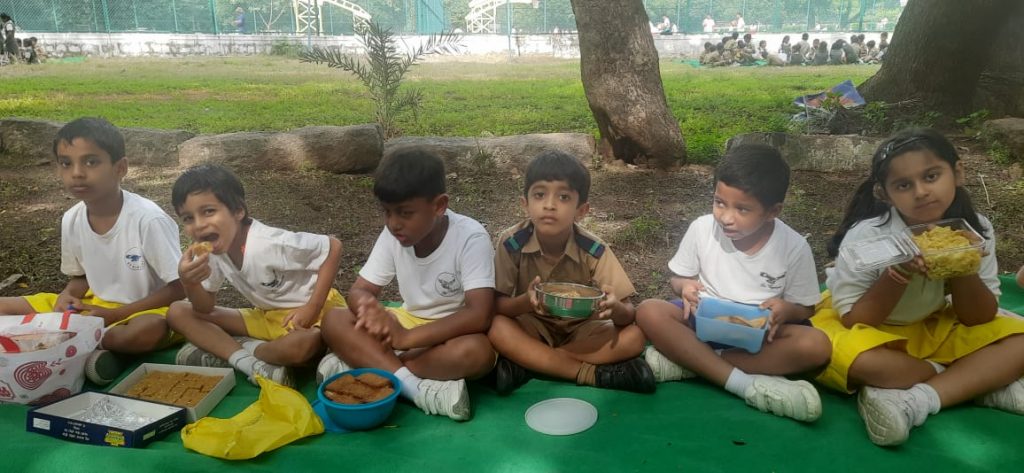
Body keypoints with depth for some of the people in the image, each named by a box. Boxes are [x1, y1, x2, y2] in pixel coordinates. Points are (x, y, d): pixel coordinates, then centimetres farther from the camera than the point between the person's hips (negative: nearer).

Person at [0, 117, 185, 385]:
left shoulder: (148, 218, -23)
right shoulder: (71, 220, -5)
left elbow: (180, 288, -19)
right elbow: (80, 277, 12)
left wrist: (116, 314, -19)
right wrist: (67, 297, -11)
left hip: (147, 311, -6)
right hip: (96, 307, 6)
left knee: (151, 331, -40)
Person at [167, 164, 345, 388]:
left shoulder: (270, 243, -28)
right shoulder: (211, 252, -5)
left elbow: (333, 246, -24)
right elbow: (205, 308, 0)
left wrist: (312, 308, -24)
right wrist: (189, 283, -23)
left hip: (307, 312, -7)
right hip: (267, 317, 7)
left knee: (297, 347, -42)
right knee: (177, 313, -4)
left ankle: (226, 352, -11)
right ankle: (252, 363, -17)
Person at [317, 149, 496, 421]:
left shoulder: (470, 238, -23)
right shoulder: (393, 235, -8)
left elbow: (480, 315, -31)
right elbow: (359, 290, -6)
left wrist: (408, 337, -37)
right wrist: (369, 307, -32)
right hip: (408, 323, 5)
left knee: (476, 352, -39)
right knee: (335, 321, -16)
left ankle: (362, 365, -26)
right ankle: (417, 387, -30)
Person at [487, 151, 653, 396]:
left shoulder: (593, 250, -19)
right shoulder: (511, 242, -19)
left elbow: (628, 314, -18)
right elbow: (496, 305, -16)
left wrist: (614, 307, -43)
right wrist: (525, 301, -38)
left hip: (581, 329, 1)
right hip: (532, 328, -1)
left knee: (634, 337, -24)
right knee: (497, 328, -32)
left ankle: (526, 362, -22)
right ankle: (592, 373, -24)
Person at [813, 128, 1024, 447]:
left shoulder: (975, 230, -13)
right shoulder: (867, 235, -25)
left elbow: (979, 320, -6)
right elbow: (852, 321, -19)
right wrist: (896, 277, -34)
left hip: (931, 329, 4)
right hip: (864, 328, -4)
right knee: (854, 359, -37)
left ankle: (917, 400, -25)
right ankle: (983, 384, -14)